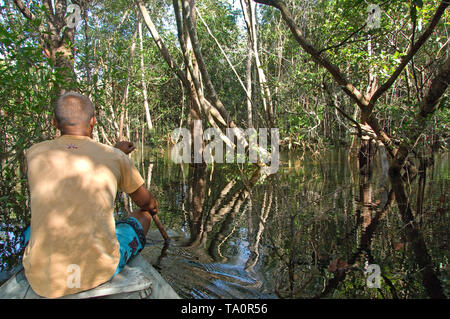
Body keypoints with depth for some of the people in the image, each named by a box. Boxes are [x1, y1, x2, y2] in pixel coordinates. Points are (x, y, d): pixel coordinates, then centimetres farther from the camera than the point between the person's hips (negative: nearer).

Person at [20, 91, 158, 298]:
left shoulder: (35, 154, 1)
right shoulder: (115, 157, -3)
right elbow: (146, 202, 13)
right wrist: (153, 208, 37)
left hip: (43, 281, 3)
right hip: (100, 271, -3)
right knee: (142, 216, 25)